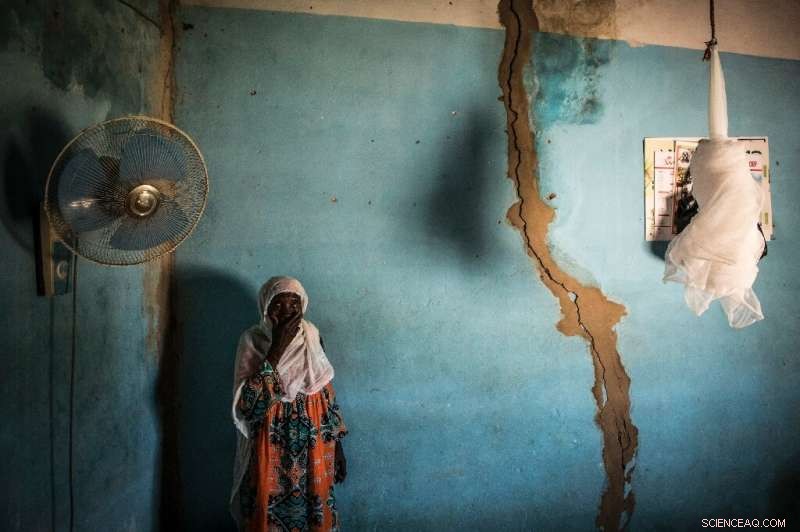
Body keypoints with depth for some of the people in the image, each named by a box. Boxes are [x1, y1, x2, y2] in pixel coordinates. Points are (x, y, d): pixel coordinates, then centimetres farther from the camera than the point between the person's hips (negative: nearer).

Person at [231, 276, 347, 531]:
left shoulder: (311, 338, -1)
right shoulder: (252, 341, -12)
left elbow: (327, 397, 7)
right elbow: (246, 408, -24)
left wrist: (337, 448, 9)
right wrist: (276, 351, -25)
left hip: (313, 455, 3)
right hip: (269, 456, -3)